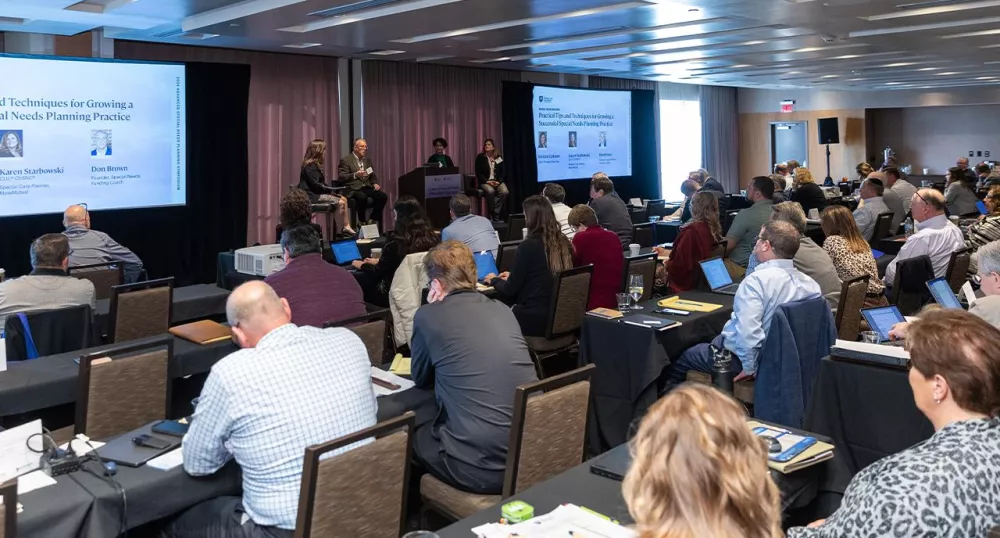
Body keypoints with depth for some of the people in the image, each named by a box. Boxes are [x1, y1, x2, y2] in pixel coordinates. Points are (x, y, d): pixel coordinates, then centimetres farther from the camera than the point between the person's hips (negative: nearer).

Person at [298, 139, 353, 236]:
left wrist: (330, 189, -1)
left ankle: (346, 226, -1)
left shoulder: (315, 164, 16)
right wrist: (330, 189, -12)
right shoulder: (310, 165, -16)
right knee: (340, 203, -18)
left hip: (317, 193, 11)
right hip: (312, 195, -11)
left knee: (343, 199, 4)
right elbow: (315, 185, -21)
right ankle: (338, 233, -15)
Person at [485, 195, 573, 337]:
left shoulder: (529, 246, -16)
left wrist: (494, 280, 12)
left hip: (534, 319, -7)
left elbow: (510, 290, -8)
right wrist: (513, 276, 28)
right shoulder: (563, 243, 3)